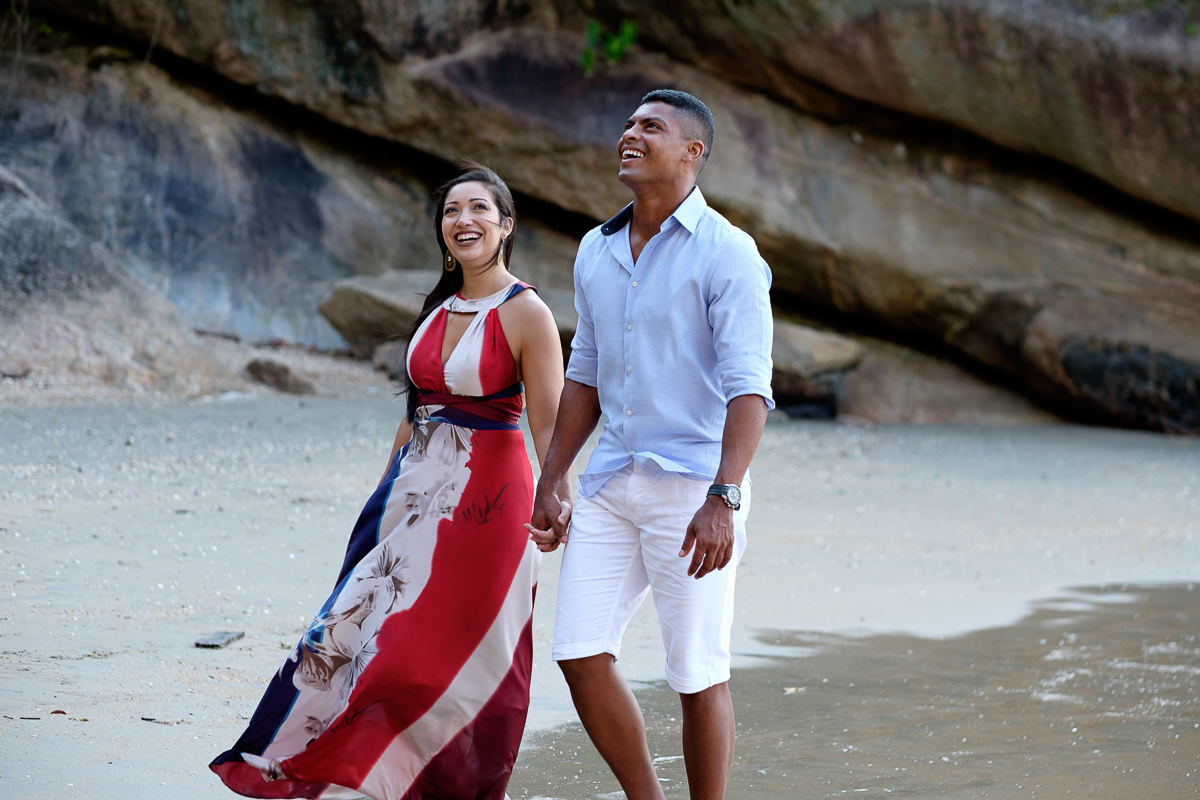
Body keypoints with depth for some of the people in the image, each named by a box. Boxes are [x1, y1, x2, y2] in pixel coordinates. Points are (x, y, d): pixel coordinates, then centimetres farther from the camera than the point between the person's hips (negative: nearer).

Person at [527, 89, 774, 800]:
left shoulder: (727, 254, -10)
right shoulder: (597, 251, 12)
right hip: (612, 483, 6)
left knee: (698, 675, -1)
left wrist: (723, 500, -26)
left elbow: (749, 389, -16)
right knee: (580, 652, 1)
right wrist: (552, 480, 17)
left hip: (695, 484, -6)